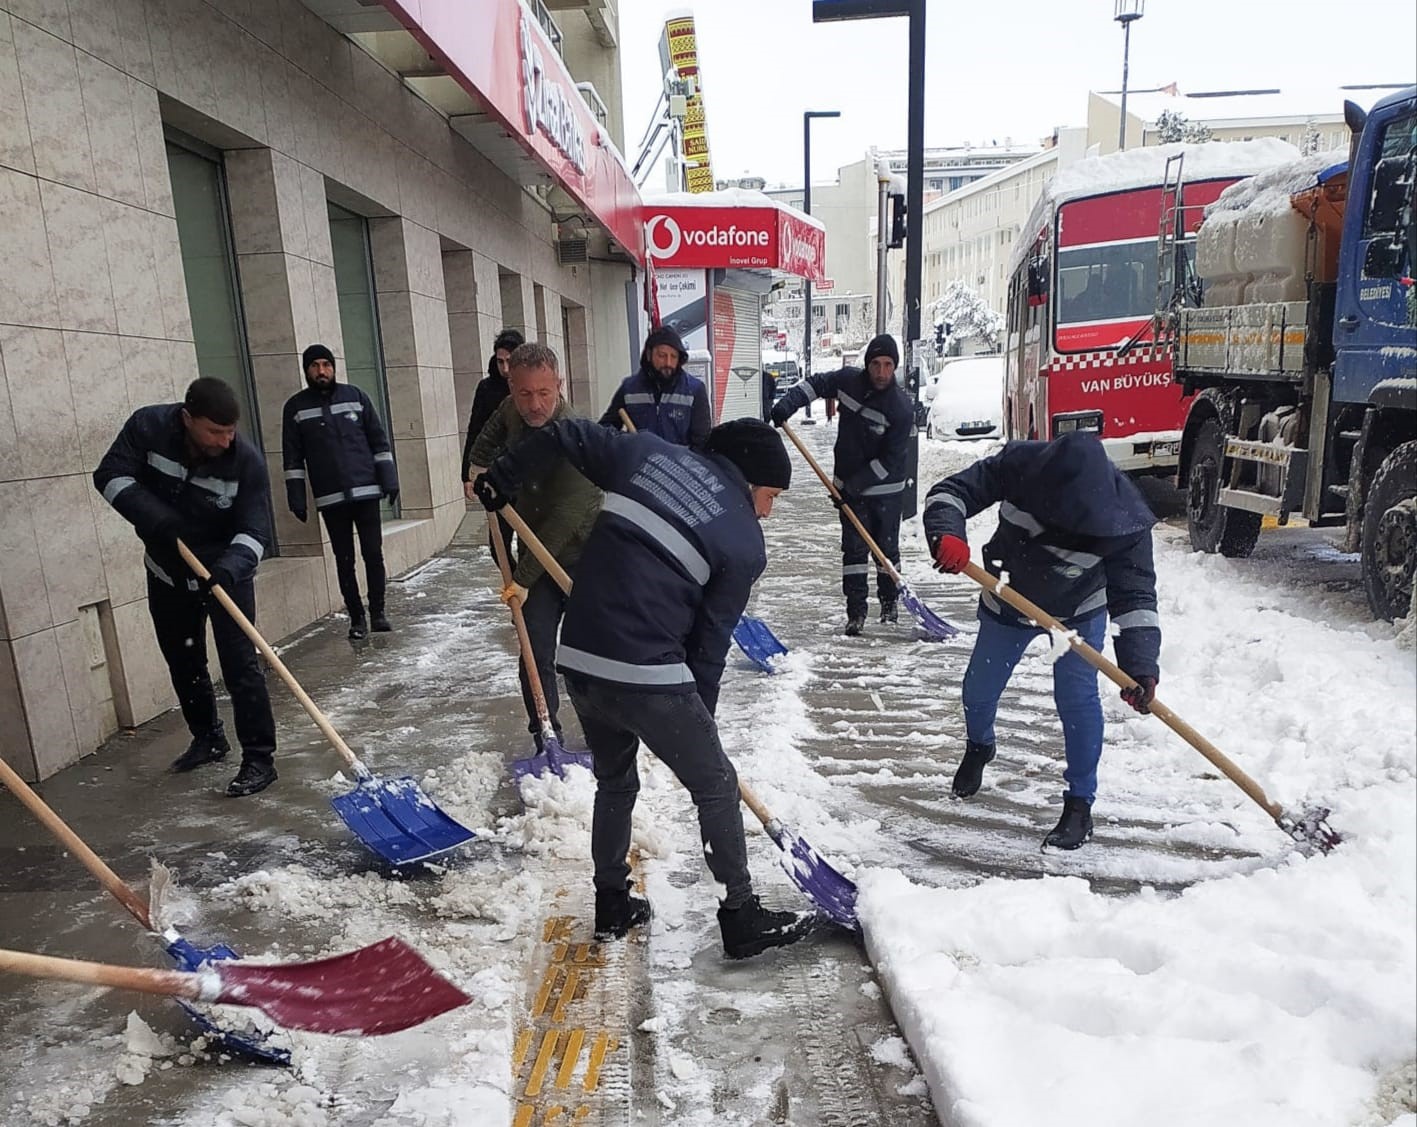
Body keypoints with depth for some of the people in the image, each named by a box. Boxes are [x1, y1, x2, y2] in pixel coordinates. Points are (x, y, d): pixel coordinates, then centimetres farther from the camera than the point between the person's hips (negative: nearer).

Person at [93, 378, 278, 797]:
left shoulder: (247, 460, -23)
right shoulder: (147, 427, -16)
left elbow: (254, 531, -23)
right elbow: (111, 475, -11)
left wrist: (229, 569, -42)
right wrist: (153, 517, -28)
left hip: (226, 572, -4)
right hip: (167, 571, 4)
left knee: (239, 665, -10)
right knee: (183, 662, 16)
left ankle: (259, 759, -2)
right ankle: (208, 738, 36)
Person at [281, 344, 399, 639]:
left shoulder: (355, 396, 4)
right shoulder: (296, 407, 4)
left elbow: (379, 440, 5)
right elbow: (293, 457, 4)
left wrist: (389, 479, 0)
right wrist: (296, 498, 0)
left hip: (366, 491, 0)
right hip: (330, 498, 0)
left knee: (373, 554, 1)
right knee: (344, 560, 4)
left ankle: (378, 612, 13)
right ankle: (357, 617, 13)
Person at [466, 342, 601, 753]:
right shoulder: (511, 411, -4)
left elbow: (561, 521, -29)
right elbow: (489, 439, 23)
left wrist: (524, 578, -26)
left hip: (580, 555, -5)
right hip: (535, 555, 5)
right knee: (536, 655, 2)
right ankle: (546, 739, 15)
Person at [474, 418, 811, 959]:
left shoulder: (649, 451, 9)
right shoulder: (745, 547, -3)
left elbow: (566, 434, 11)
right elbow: (710, 644, 0)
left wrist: (502, 479, 23)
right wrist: (699, 717, 12)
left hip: (578, 659, 6)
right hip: (648, 677, -6)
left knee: (614, 782, 27)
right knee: (715, 786, 14)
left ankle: (612, 904, 40)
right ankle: (742, 917, 26)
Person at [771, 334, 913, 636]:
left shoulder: (901, 408, -19)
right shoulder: (848, 380, -6)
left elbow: (891, 461, -19)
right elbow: (814, 384, 9)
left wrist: (855, 485, -21)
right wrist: (786, 406, -8)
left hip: (886, 489, -2)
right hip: (849, 486, 3)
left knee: (887, 547, 9)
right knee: (854, 548, 1)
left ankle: (888, 602, 31)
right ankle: (856, 612, 7)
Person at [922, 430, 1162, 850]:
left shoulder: (1123, 519, -33)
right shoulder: (1019, 465, -31)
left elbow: (1134, 595, -30)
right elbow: (951, 492, -25)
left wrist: (1140, 664, -41)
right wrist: (946, 534, -47)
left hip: (1078, 613, -2)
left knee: (1077, 697, -13)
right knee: (979, 689, 13)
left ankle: (1080, 805, 6)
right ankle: (978, 746, 47)